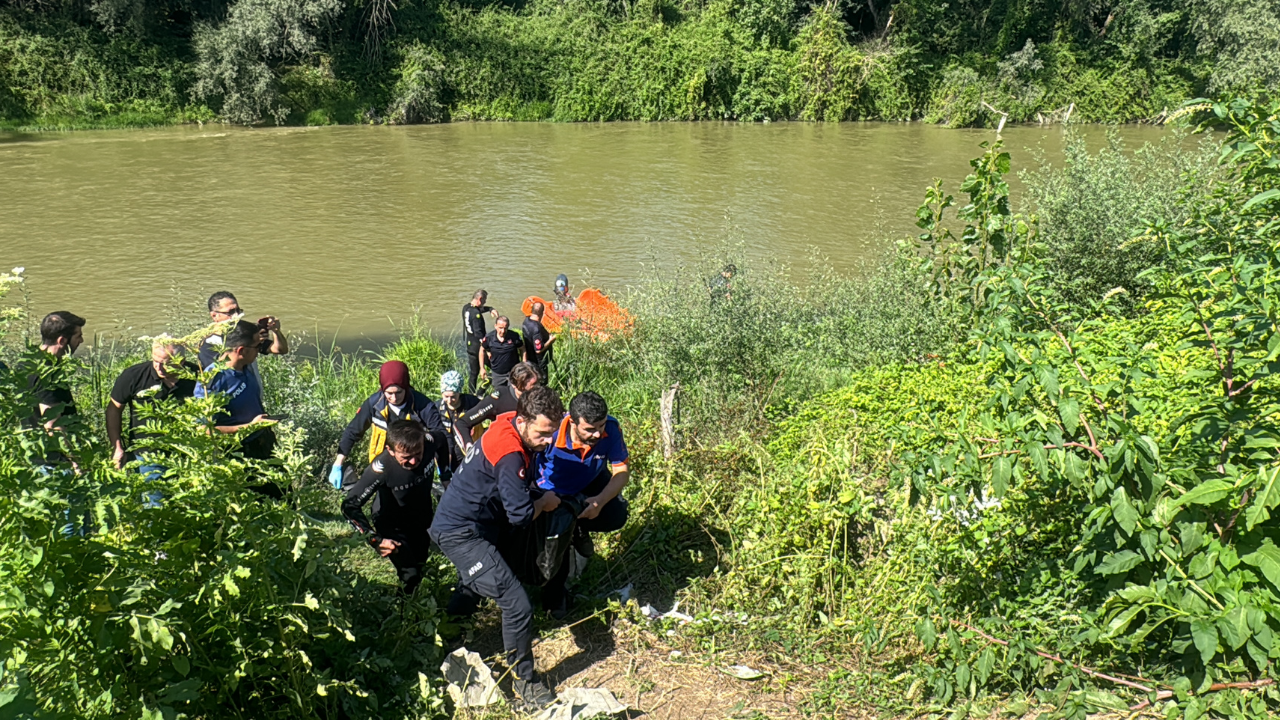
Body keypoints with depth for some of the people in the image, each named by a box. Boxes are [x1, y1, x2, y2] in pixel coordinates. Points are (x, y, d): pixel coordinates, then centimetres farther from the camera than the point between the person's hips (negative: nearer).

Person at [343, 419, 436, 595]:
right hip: (392, 524, -4)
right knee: (410, 575, -11)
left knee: (421, 564, 23)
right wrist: (375, 540, -31)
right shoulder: (381, 468, -39)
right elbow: (350, 506, -29)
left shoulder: (431, 443, -30)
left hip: (422, 517, 4)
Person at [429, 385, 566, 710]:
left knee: (474, 583, 36)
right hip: (461, 533, -10)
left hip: (457, 522, 10)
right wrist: (546, 502, -7)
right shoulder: (510, 455, -32)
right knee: (517, 604, -15)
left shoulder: (508, 422, -6)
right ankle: (523, 679, 3)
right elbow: (522, 515, -28)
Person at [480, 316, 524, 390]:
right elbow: (482, 350, 4)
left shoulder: (514, 336, -17)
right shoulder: (489, 338, -14)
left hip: (513, 371, -2)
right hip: (497, 373, 2)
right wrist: (482, 368, 5)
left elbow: (522, 350, -3)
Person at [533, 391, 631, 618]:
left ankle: (578, 528, 16)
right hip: (554, 490, -2)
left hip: (591, 483, 2)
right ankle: (555, 593, 20)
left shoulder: (611, 428, -32)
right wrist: (543, 496, -47)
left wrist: (600, 501, -36)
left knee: (617, 516, -20)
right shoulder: (551, 435, -39)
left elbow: (622, 470, -22)